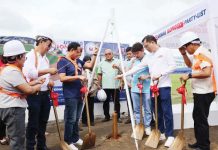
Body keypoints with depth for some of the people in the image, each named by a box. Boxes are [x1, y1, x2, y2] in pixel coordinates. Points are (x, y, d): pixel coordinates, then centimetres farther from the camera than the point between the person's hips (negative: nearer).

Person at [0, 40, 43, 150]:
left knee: (16, 137, 22)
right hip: (13, 108, -11)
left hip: (10, 107, 11)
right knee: (17, 138, 0)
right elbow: (28, 90, -24)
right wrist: (39, 86, -5)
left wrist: (35, 82, 6)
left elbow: (22, 85, 14)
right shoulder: (13, 71, -22)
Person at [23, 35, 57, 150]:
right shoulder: (30, 55, -11)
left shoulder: (45, 58, 12)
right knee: (33, 122, 4)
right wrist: (48, 71, -25)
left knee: (43, 121, 17)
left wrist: (50, 81, 0)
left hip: (45, 94, 7)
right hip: (34, 94, -7)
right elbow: (30, 72, -27)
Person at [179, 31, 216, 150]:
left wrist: (189, 76, -25)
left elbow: (207, 72, -31)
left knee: (201, 119, 0)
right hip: (200, 92, 10)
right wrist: (184, 54, 14)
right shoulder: (198, 54, 11)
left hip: (204, 93, -10)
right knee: (197, 117, 18)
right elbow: (190, 65, 28)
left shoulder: (203, 53, -19)